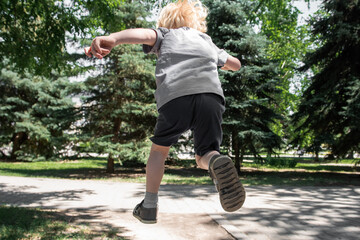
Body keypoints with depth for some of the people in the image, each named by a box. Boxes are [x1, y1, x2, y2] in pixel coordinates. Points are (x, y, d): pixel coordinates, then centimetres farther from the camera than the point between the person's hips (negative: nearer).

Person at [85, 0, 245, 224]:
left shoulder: (165, 35, 26)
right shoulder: (207, 40, 34)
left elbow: (144, 34, 1)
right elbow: (236, 64, 46)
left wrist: (111, 39, -17)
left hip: (175, 98, -1)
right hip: (211, 95, 2)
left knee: (159, 149, 22)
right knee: (204, 156, 15)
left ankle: (149, 206, 22)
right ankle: (218, 162, -21)